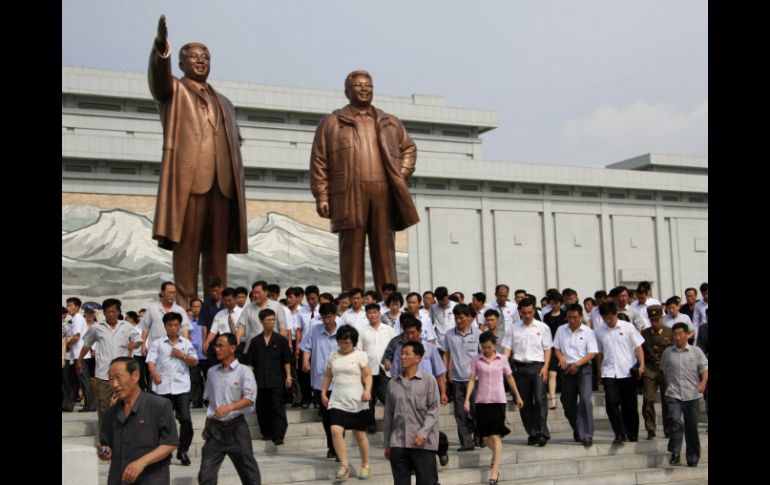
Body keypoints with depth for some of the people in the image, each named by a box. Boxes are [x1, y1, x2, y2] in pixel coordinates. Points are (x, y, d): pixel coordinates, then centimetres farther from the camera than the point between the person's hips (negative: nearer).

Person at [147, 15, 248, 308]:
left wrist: (237, 182, 8)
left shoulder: (223, 102, 28)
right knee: (187, 243, -8)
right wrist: (161, 47, -31)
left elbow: (235, 143, 25)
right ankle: (186, 307, -7)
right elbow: (158, 76, -11)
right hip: (188, 178, -5)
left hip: (222, 182, 5)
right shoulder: (173, 91, 12)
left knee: (218, 248, 2)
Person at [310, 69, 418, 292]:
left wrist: (402, 174, 11)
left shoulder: (390, 123, 20)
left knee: (385, 250, 1)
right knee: (352, 251, -3)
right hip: (349, 195, -2)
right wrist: (321, 196, -3)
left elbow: (409, 148, 29)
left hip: (384, 193, 3)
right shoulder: (331, 123, 11)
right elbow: (319, 162, 6)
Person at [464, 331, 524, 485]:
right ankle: (496, 452, 40)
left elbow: (509, 378, 12)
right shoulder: (476, 360, 1)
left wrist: (517, 396, 17)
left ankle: (495, 470, -7)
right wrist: (467, 399, -8)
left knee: (495, 436, -7)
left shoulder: (502, 359, 2)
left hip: (498, 401, -1)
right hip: (482, 401, 1)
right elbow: (472, 380, 1)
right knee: (485, 436, 9)